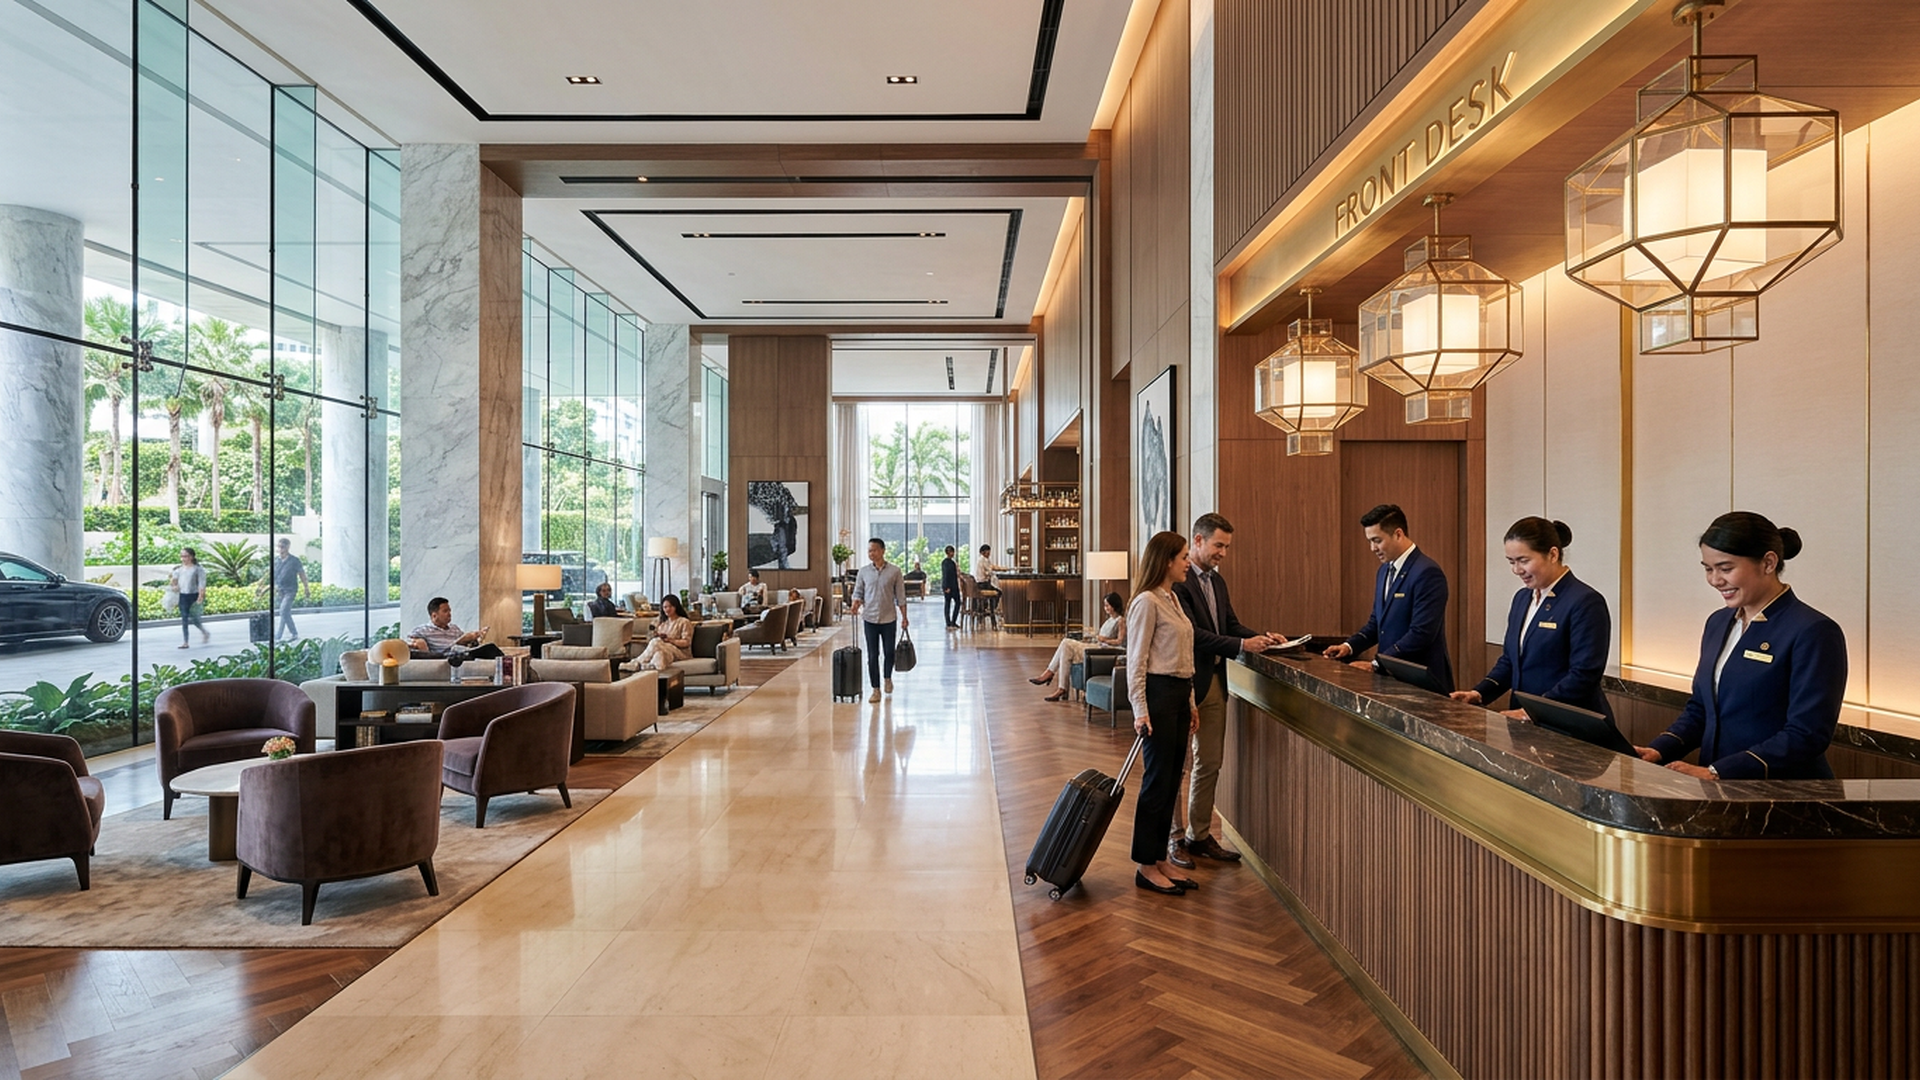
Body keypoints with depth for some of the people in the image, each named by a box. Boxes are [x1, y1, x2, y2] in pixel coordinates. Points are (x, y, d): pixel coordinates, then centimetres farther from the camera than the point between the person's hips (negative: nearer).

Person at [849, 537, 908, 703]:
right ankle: (876, 689, 10)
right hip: (870, 619, 1)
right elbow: (858, 593, 6)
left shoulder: (894, 571, -3)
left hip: (888, 619, -1)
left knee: (889, 652, 6)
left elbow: (900, 596, 0)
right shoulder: (863, 571, 2)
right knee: (872, 656, 2)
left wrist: (904, 617, -2)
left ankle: (888, 678, 34)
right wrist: (856, 604, -15)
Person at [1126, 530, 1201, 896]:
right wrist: (1140, 711, -18)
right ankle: (1146, 866, 9)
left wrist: (1190, 702, 18)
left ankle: (1160, 860, 22)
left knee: (1171, 781, 12)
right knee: (1157, 780, -2)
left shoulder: (1172, 599, 15)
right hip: (1158, 693, -9)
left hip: (1179, 694, 9)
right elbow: (1136, 661, -15)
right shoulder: (1147, 602, -13)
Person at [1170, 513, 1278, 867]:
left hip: (1215, 680, 9)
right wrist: (1242, 645, -24)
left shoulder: (1217, 580, 14)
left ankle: (1200, 835, 26)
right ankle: (1173, 838, 16)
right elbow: (1192, 633, -22)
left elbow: (1231, 624, 16)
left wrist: (1261, 638, -2)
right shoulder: (1177, 580, -16)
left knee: (1210, 764, 14)